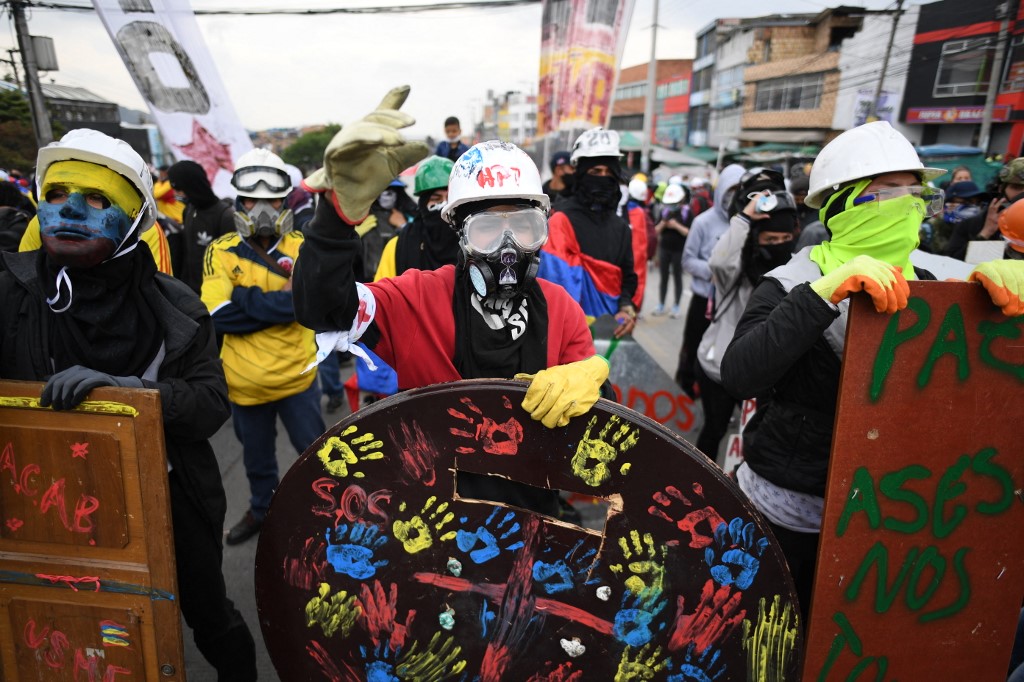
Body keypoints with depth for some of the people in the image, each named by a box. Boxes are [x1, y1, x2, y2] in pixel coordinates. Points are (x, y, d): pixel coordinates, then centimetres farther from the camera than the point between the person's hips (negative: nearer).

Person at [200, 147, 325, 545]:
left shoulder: (301, 246, -6)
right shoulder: (221, 252, -6)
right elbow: (218, 314, -19)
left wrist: (248, 300, -22)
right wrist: (279, 301, -20)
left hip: (296, 375, -1)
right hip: (246, 381, 2)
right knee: (256, 456, 22)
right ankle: (261, 510, 47)